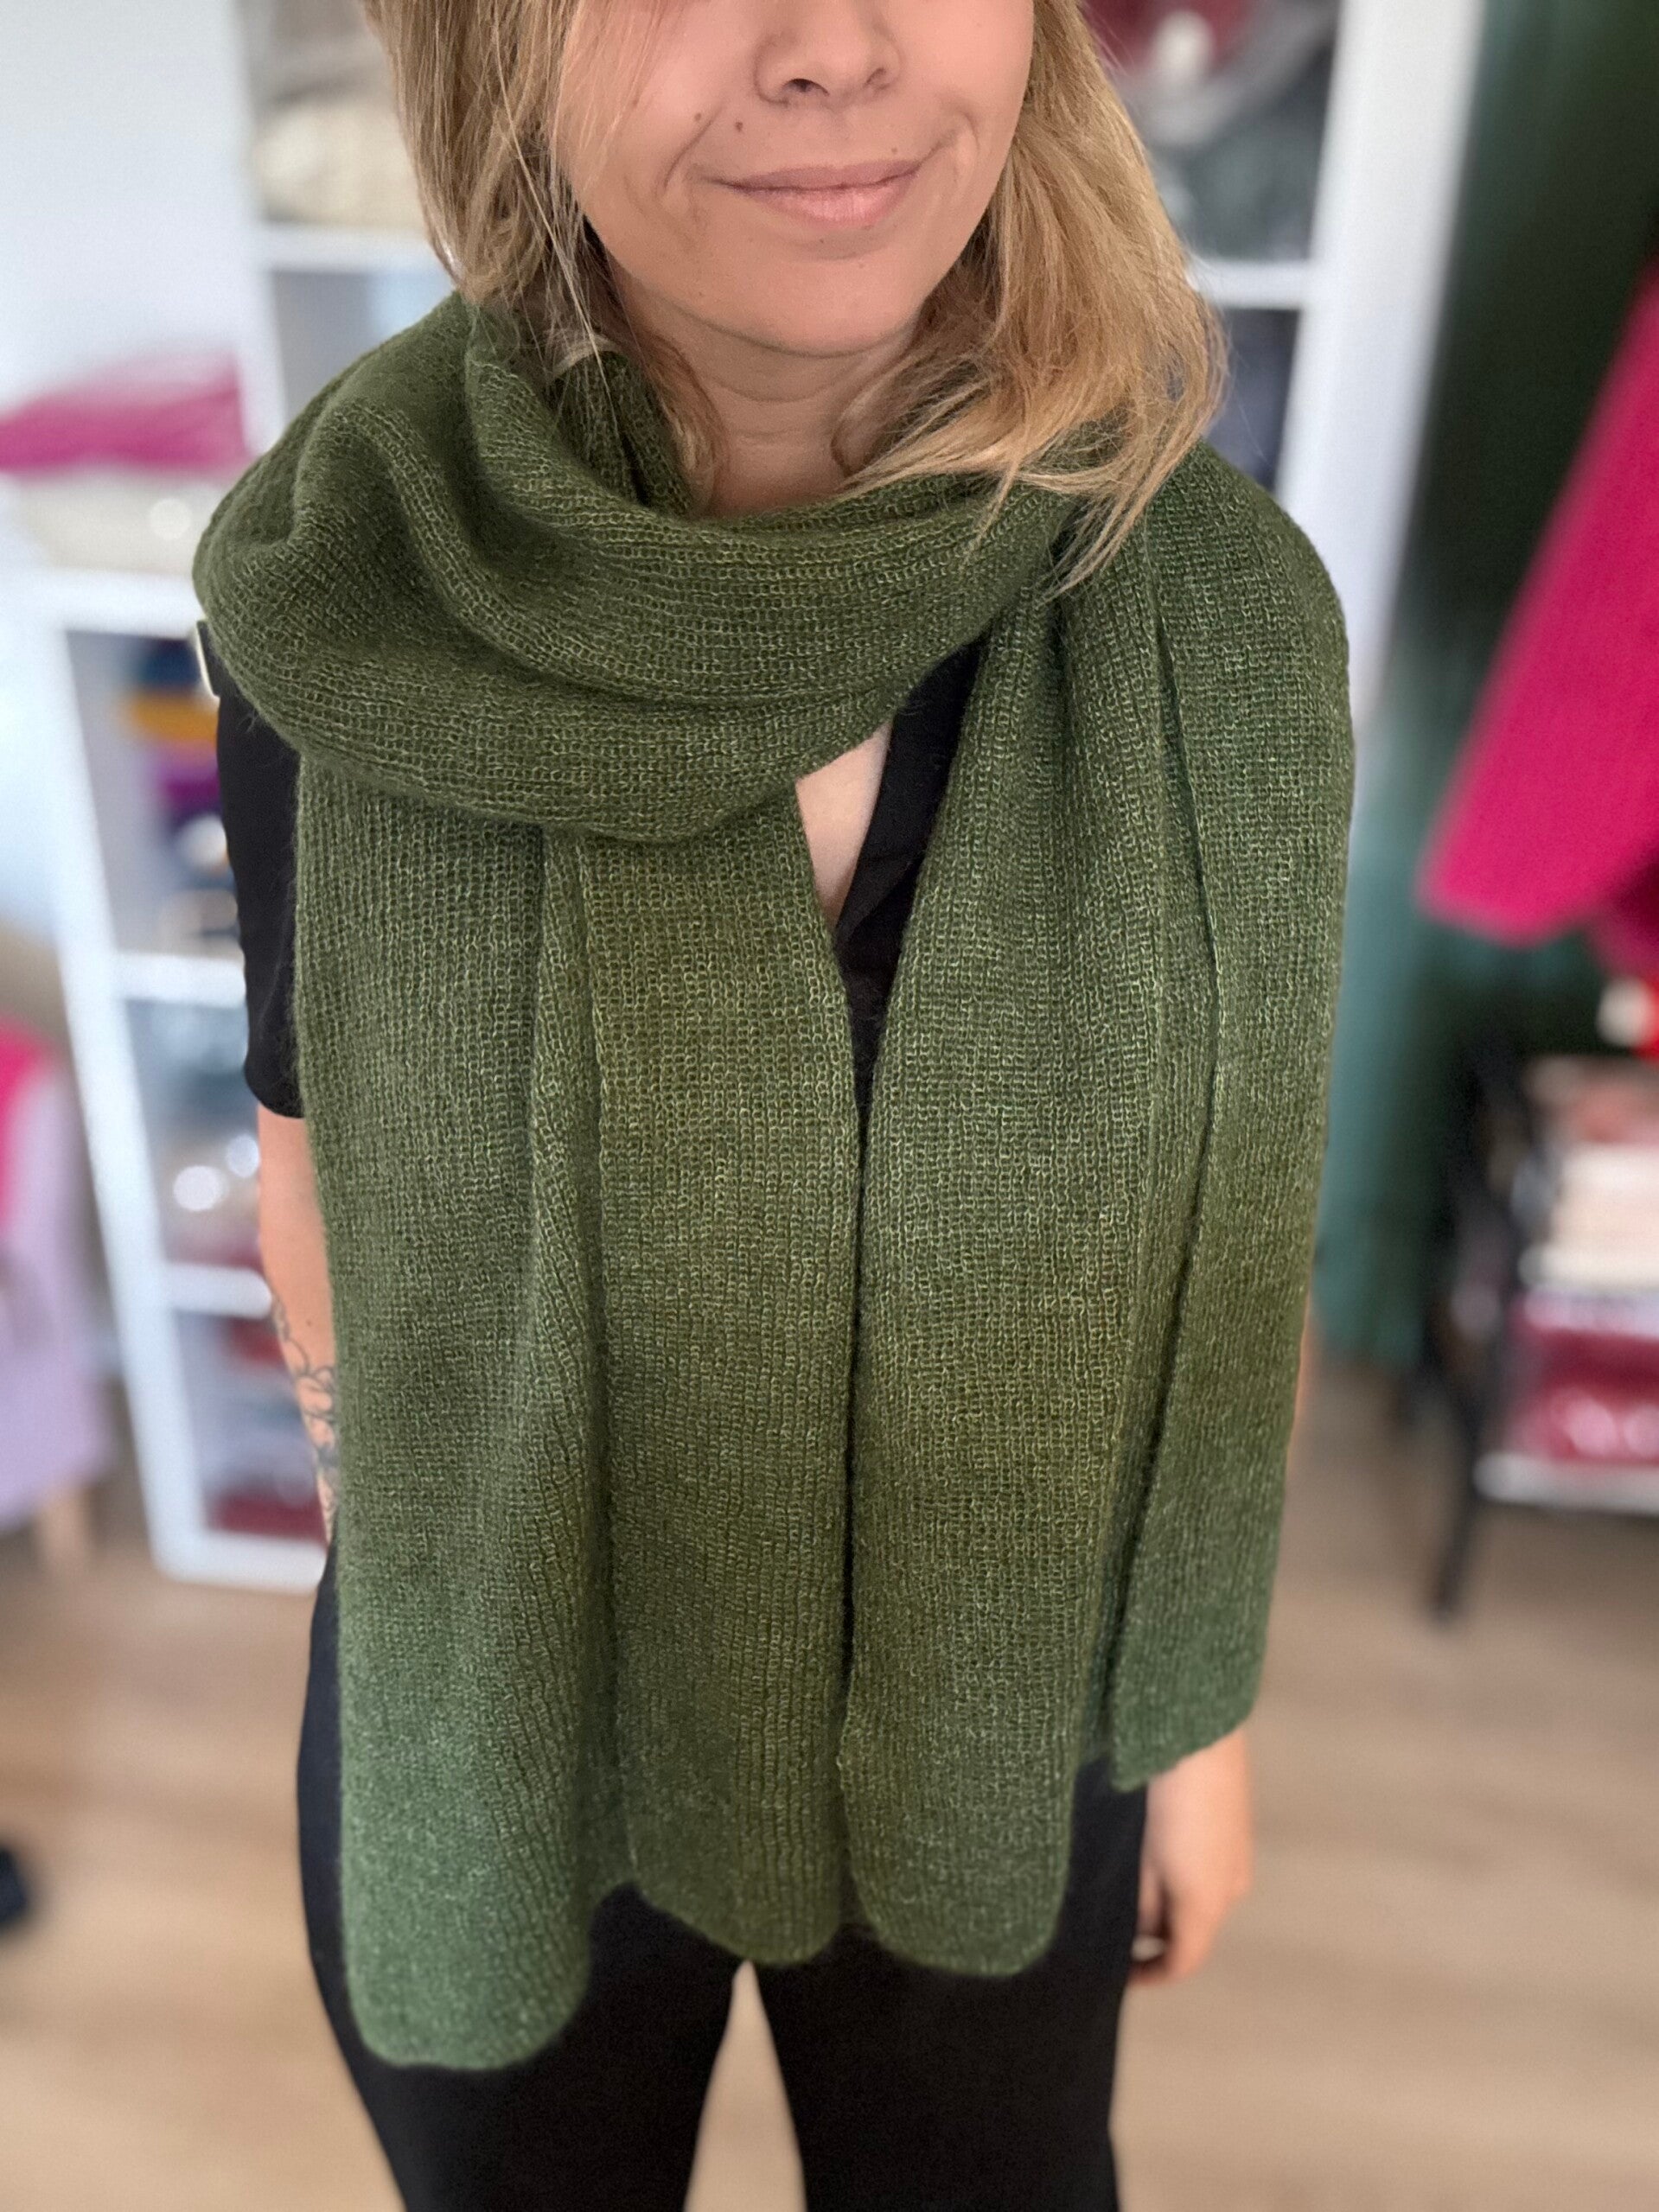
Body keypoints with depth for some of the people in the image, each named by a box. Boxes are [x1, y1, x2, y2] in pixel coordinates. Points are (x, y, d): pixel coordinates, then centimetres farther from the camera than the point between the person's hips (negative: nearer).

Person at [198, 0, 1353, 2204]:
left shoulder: (1215, 609, -16)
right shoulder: (348, 606, -19)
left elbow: (1219, 1232, -6)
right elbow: (324, 1177, -7)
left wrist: (1201, 1706, 2)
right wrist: (402, 1576, 0)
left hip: (994, 1725, 1)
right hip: (493, 1737, 0)